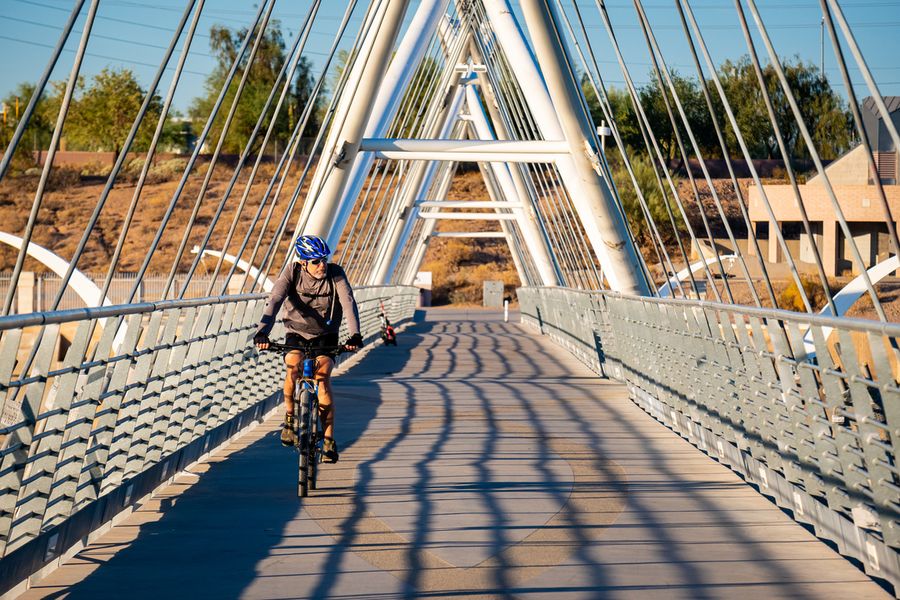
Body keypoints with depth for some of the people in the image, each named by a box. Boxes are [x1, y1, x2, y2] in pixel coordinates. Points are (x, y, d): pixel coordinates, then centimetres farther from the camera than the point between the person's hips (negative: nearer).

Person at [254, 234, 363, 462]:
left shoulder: (336, 274, -18)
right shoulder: (292, 272, -18)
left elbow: (348, 303, -29)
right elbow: (274, 301, -30)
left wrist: (355, 335, -46)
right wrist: (262, 332, -46)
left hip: (325, 336, 0)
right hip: (297, 333, 0)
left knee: (322, 376, -21)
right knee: (293, 366, -29)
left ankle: (329, 438, -9)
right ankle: (289, 418, -6)